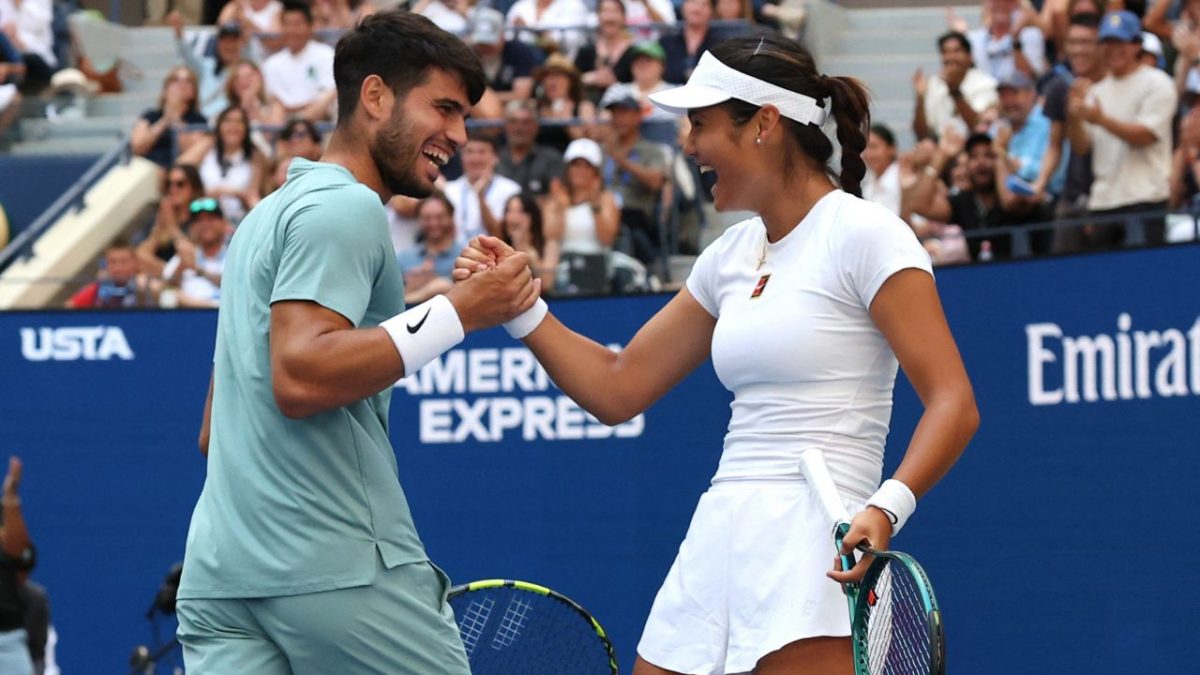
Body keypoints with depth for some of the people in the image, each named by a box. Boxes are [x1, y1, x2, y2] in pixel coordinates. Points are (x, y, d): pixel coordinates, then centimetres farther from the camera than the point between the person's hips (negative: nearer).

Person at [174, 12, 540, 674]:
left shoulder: (271, 212, 25)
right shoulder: (346, 208, -6)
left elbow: (211, 433, 27)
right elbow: (299, 379, -20)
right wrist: (458, 313, -18)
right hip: (336, 566, -9)